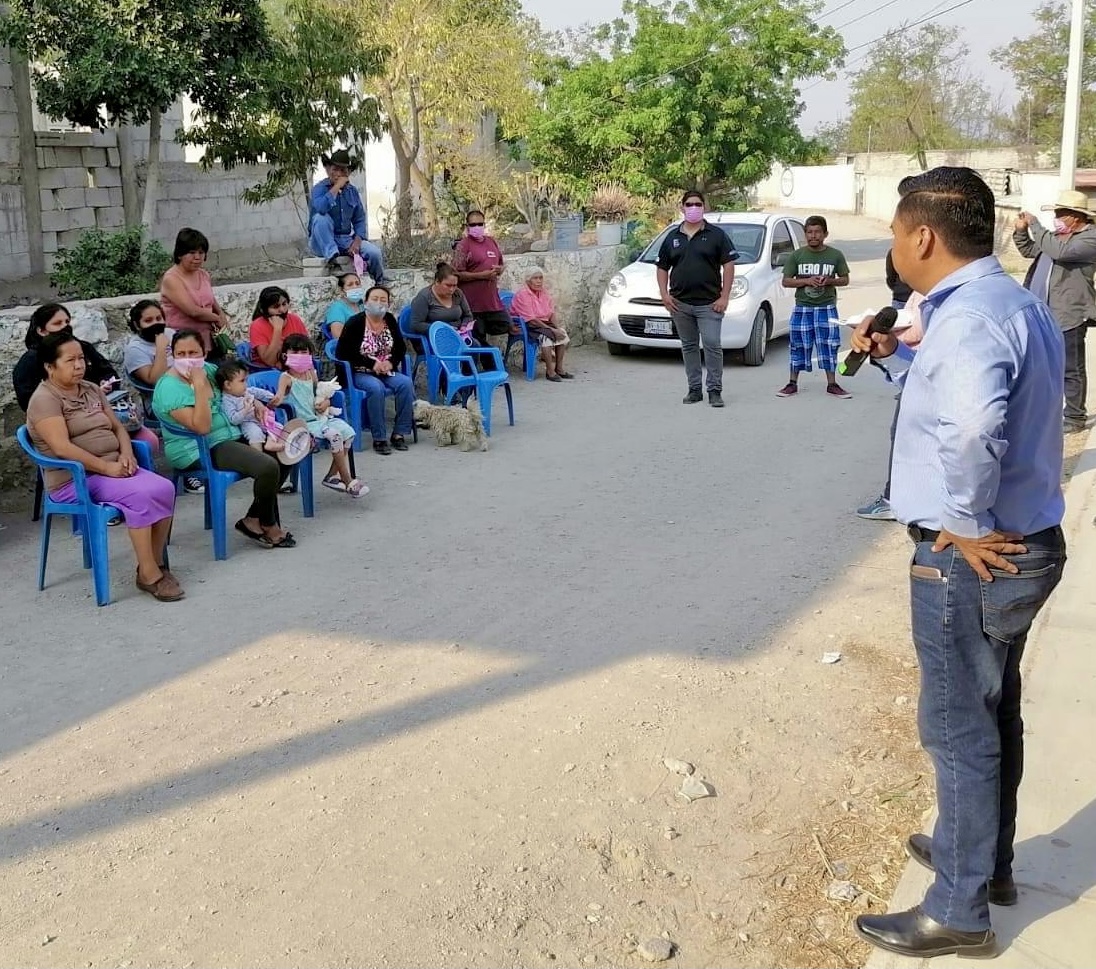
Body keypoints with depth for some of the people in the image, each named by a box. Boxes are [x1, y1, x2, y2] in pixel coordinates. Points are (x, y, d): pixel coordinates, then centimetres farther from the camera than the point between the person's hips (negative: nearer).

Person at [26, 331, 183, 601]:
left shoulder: (92, 389, 15)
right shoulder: (44, 399, -9)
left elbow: (117, 427, 16)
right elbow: (62, 448, -20)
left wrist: (126, 454, -5)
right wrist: (106, 466, -21)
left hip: (113, 469, 7)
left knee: (164, 488, -19)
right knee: (141, 495, -30)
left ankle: (155, 564, -10)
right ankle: (148, 574, -22)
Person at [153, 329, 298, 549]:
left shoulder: (208, 369, 4)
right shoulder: (170, 387, -19)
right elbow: (202, 426, -29)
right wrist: (199, 385, -30)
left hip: (230, 436, 9)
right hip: (198, 451, -9)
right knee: (268, 467, -24)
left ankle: (254, 519, 10)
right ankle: (268, 525, 0)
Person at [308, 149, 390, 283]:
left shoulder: (352, 191, 9)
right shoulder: (319, 188, -9)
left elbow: (359, 220, 10)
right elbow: (320, 207, -32)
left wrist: (357, 242, -8)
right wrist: (337, 187, -24)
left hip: (346, 240, 4)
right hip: (322, 242, -4)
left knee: (375, 252, -17)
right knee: (321, 218, -33)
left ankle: (382, 284, 11)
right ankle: (332, 256, -32)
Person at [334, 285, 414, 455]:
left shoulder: (390, 320, 8)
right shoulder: (355, 322, -7)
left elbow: (401, 348, 15)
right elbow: (342, 352, -13)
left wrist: (391, 362, -7)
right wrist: (371, 363, -17)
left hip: (387, 372, 5)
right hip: (360, 373, -5)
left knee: (406, 383, -23)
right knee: (376, 387, -35)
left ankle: (399, 434, -16)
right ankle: (379, 439, -25)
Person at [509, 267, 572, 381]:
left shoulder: (544, 293, 6)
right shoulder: (522, 294, -18)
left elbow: (552, 314, 7)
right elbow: (531, 320, -22)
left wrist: (557, 328, -13)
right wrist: (552, 329, -23)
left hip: (544, 323, 8)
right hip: (526, 326, -8)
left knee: (562, 333, -11)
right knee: (546, 335, -31)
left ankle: (559, 368, -6)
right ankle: (550, 371, -24)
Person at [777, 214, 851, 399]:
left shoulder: (836, 255, 3)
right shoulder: (797, 255, 2)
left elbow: (845, 279, 9)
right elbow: (786, 281, 1)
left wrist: (829, 281, -11)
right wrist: (807, 281, -14)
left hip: (827, 307, 0)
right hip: (802, 307, 0)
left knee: (829, 345, 0)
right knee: (798, 345, 4)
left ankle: (832, 384, 10)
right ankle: (793, 383, 15)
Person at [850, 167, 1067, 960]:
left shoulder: (969, 315, -24)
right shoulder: (1009, 301, 9)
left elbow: (972, 426, -44)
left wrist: (968, 524, -29)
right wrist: (894, 353, 13)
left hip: (972, 561, -10)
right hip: (1022, 545, 10)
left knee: (960, 730, 3)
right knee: (993, 715, 22)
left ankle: (959, 911, 18)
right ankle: (986, 859, 41)